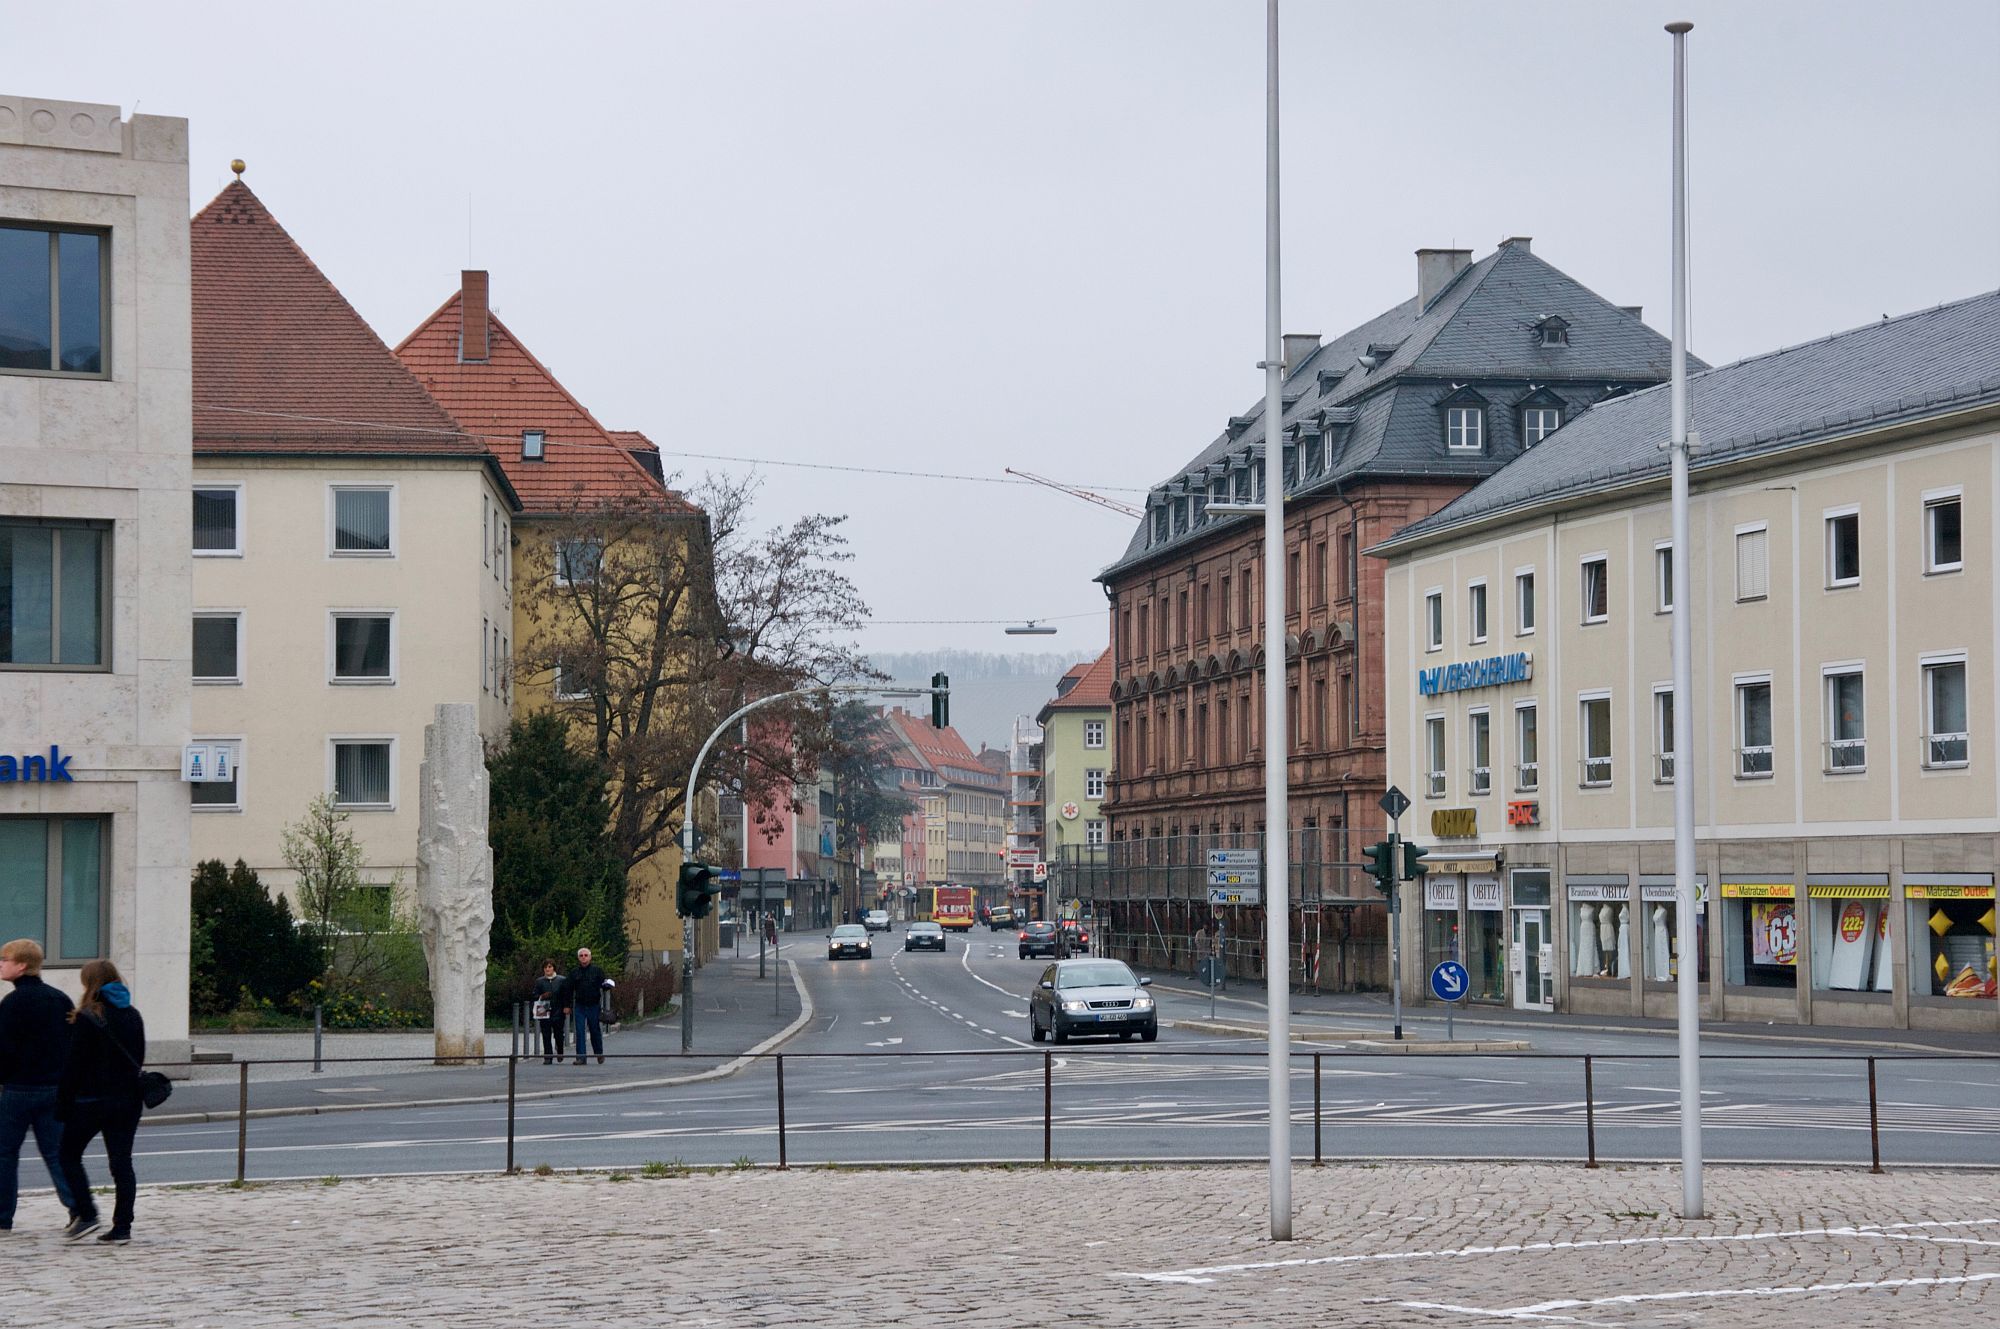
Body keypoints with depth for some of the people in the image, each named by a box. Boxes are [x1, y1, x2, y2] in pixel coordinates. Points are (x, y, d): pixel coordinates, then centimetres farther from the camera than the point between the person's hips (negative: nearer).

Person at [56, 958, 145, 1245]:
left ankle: (85, 1214, -3)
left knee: (69, 1156, 10)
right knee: (122, 1162, 6)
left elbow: (74, 1066, -13)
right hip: (127, 1100, 6)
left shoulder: (87, 1019, -13)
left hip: (91, 1100, -6)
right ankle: (122, 1226, 3)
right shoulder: (133, 1017, 7)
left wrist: (62, 1104, -7)